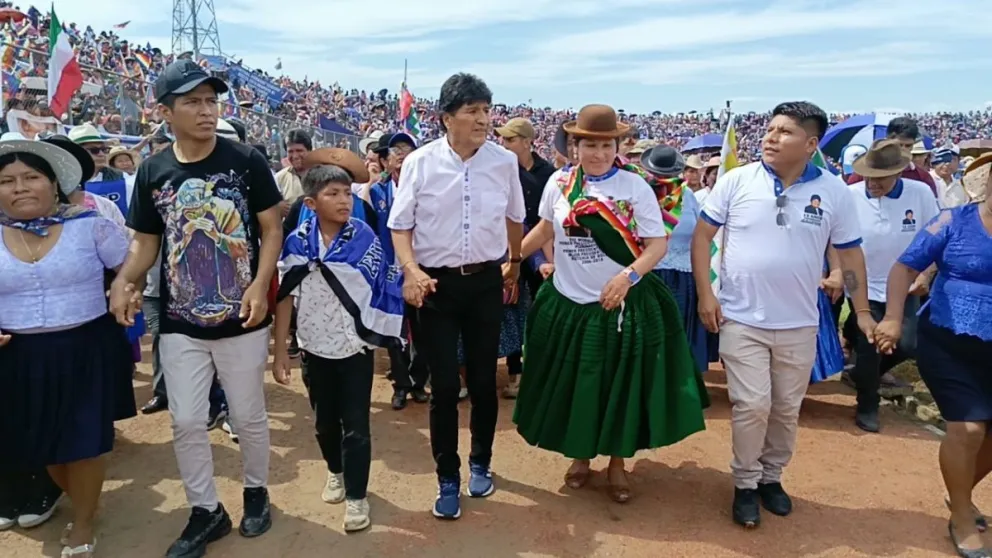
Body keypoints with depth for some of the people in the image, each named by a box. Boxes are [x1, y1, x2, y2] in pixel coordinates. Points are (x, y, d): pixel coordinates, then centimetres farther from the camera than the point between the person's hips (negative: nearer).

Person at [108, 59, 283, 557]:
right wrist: (125, 281, -11)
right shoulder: (152, 172, 2)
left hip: (241, 320, -2)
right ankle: (206, 511, 28)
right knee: (185, 422, 8)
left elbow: (272, 228, -4)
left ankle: (256, 491, 36)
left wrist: (261, 284, -17)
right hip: (180, 325, 3)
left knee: (248, 416, 10)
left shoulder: (246, 161, -6)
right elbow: (146, 241, 8)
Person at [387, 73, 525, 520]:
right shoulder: (419, 163, -9)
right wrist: (411, 271, -18)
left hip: (485, 282, 2)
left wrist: (516, 264, 26)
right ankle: (447, 478, 24)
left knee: (483, 379, 12)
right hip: (436, 283, -1)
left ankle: (480, 463, 37)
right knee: (444, 384, 2)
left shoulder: (505, 162, -3)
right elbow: (401, 225, -2)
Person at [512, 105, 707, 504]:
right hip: (568, 303, 2)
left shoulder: (635, 187, -9)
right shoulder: (559, 183, -2)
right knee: (572, 386, 12)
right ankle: (580, 456, 34)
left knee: (622, 386, 8)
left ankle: (617, 462, 29)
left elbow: (658, 245, -10)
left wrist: (628, 276, -25)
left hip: (623, 305, -2)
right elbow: (546, 228, 14)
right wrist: (511, 261, 11)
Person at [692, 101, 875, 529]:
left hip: (799, 324, 2)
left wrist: (862, 311, 5)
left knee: (787, 408, 13)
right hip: (742, 319, -2)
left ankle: (771, 476, 34)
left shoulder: (834, 192, -2)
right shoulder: (737, 181, -7)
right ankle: (745, 483, 18)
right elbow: (702, 235, -2)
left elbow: (850, 253, 7)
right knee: (752, 405, -3)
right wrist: (705, 294, -9)